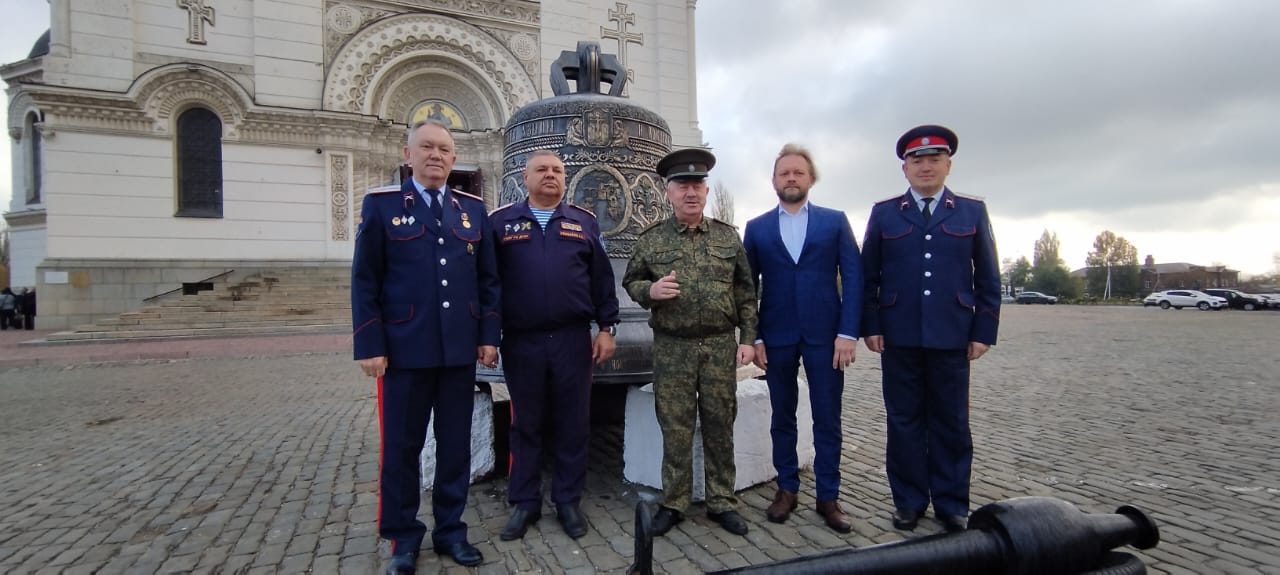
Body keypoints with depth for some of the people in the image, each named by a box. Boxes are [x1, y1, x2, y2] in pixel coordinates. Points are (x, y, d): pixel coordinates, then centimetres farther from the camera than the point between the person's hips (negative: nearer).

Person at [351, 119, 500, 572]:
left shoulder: (473, 209, 10)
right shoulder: (380, 205, 2)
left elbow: (488, 280, 9)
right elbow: (365, 282, -3)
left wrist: (488, 336, 3)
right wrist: (369, 346, -8)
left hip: (460, 351, 3)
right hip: (404, 350, -2)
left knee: (455, 446, 11)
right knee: (401, 448, 8)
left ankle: (450, 529, 27)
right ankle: (403, 536, 26)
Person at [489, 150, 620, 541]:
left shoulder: (584, 223, 8)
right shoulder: (500, 222, 5)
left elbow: (602, 280, 7)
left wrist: (607, 328, 2)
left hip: (573, 339, 1)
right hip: (521, 342, 0)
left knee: (573, 425, 8)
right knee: (525, 425, 11)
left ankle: (568, 502, 24)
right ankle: (525, 502, 25)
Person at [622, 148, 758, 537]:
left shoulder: (728, 236, 6)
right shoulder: (651, 239, 2)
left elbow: (745, 291, 7)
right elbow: (630, 281, 7)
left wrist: (747, 338, 2)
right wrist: (649, 291, -15)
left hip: (721, 346, 1)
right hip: (672, 349, -1)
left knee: (720, 427, 9)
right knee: (675, 429, 6)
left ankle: (722, 502, 23)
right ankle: (673, 503, 21)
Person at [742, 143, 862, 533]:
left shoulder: (835, 221, 6)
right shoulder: (756, 228, 8)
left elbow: (853, 277, 0)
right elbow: (747, 286, 5)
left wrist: (848, 332, -9)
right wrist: (753, 336, -3)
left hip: (824, 334, -1)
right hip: (776, 336, 1)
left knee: (827, 420, 5)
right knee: (782, 417, 11)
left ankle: (828, 497, 18)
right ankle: (786, 489, 24)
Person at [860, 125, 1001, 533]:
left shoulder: (973, 212, 8)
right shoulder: (884, 213, 7)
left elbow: (988, 279, 7)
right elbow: (868, 277, 5)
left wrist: (983, 332, 1)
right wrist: (871, 326, -2)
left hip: (952, 338, 0)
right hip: (899, 338, 0)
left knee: (951, 423, 9)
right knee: (904, 422, 7)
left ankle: (951, 505, 23)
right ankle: (909, 501, 20)